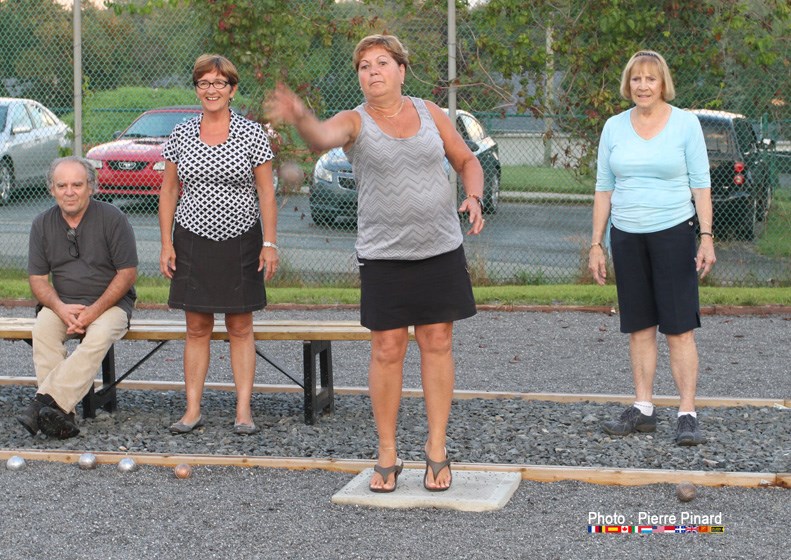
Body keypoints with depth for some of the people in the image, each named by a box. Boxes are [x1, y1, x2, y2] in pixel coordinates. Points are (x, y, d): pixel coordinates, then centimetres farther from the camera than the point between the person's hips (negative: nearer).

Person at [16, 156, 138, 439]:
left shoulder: (112, 218, -6)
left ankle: (45, 400, -40)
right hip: (62, 302, 3)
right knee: (42, 330, -29)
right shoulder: (42, 224, 5)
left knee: (99, 336, -35)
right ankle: (62, 415, -35)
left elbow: (127, 273, -7)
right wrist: (60, 308, -15)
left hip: (109, 302, -3)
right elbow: (37, 278, 6)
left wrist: (94, 311, -17)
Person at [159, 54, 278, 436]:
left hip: (241, 241, -2)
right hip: (193, 241, 2)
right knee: (197, 327, 4)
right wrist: (166, 244, 3)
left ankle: (244, 410, 8)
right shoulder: (181, 135, 5)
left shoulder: (252, 134, -1)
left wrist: (269, 243, -6)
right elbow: (169, 191, 9)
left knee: (240, 327, 3)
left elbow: (266, 192, 0)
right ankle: (193, 410, 9)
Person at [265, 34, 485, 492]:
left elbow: (468, 161, 17)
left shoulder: (430, 113, 6)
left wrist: (474, 198, -4)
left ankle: (437, 451, 12)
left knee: (437, 344, 4)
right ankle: (388, 456, 8)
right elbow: (323, 137, -28)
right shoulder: (355, 122, -4)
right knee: (387, 350, -1)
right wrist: (299, 118, -51)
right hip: (384, 256, -2)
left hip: (441, 249, 2)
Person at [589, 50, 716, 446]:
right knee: (639, 327, 8)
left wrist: (707, 236, -10)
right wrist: (596, 244, 7)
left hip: (673, 233, -4)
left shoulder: (685, 124, -2)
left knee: (679, 327, -6)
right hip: (626, 236, 4)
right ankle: (643, 409, 15)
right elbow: (604, 188, 11)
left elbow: (701, 185, -1)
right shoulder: (614, 127, 7)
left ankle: (687, 414, -4)